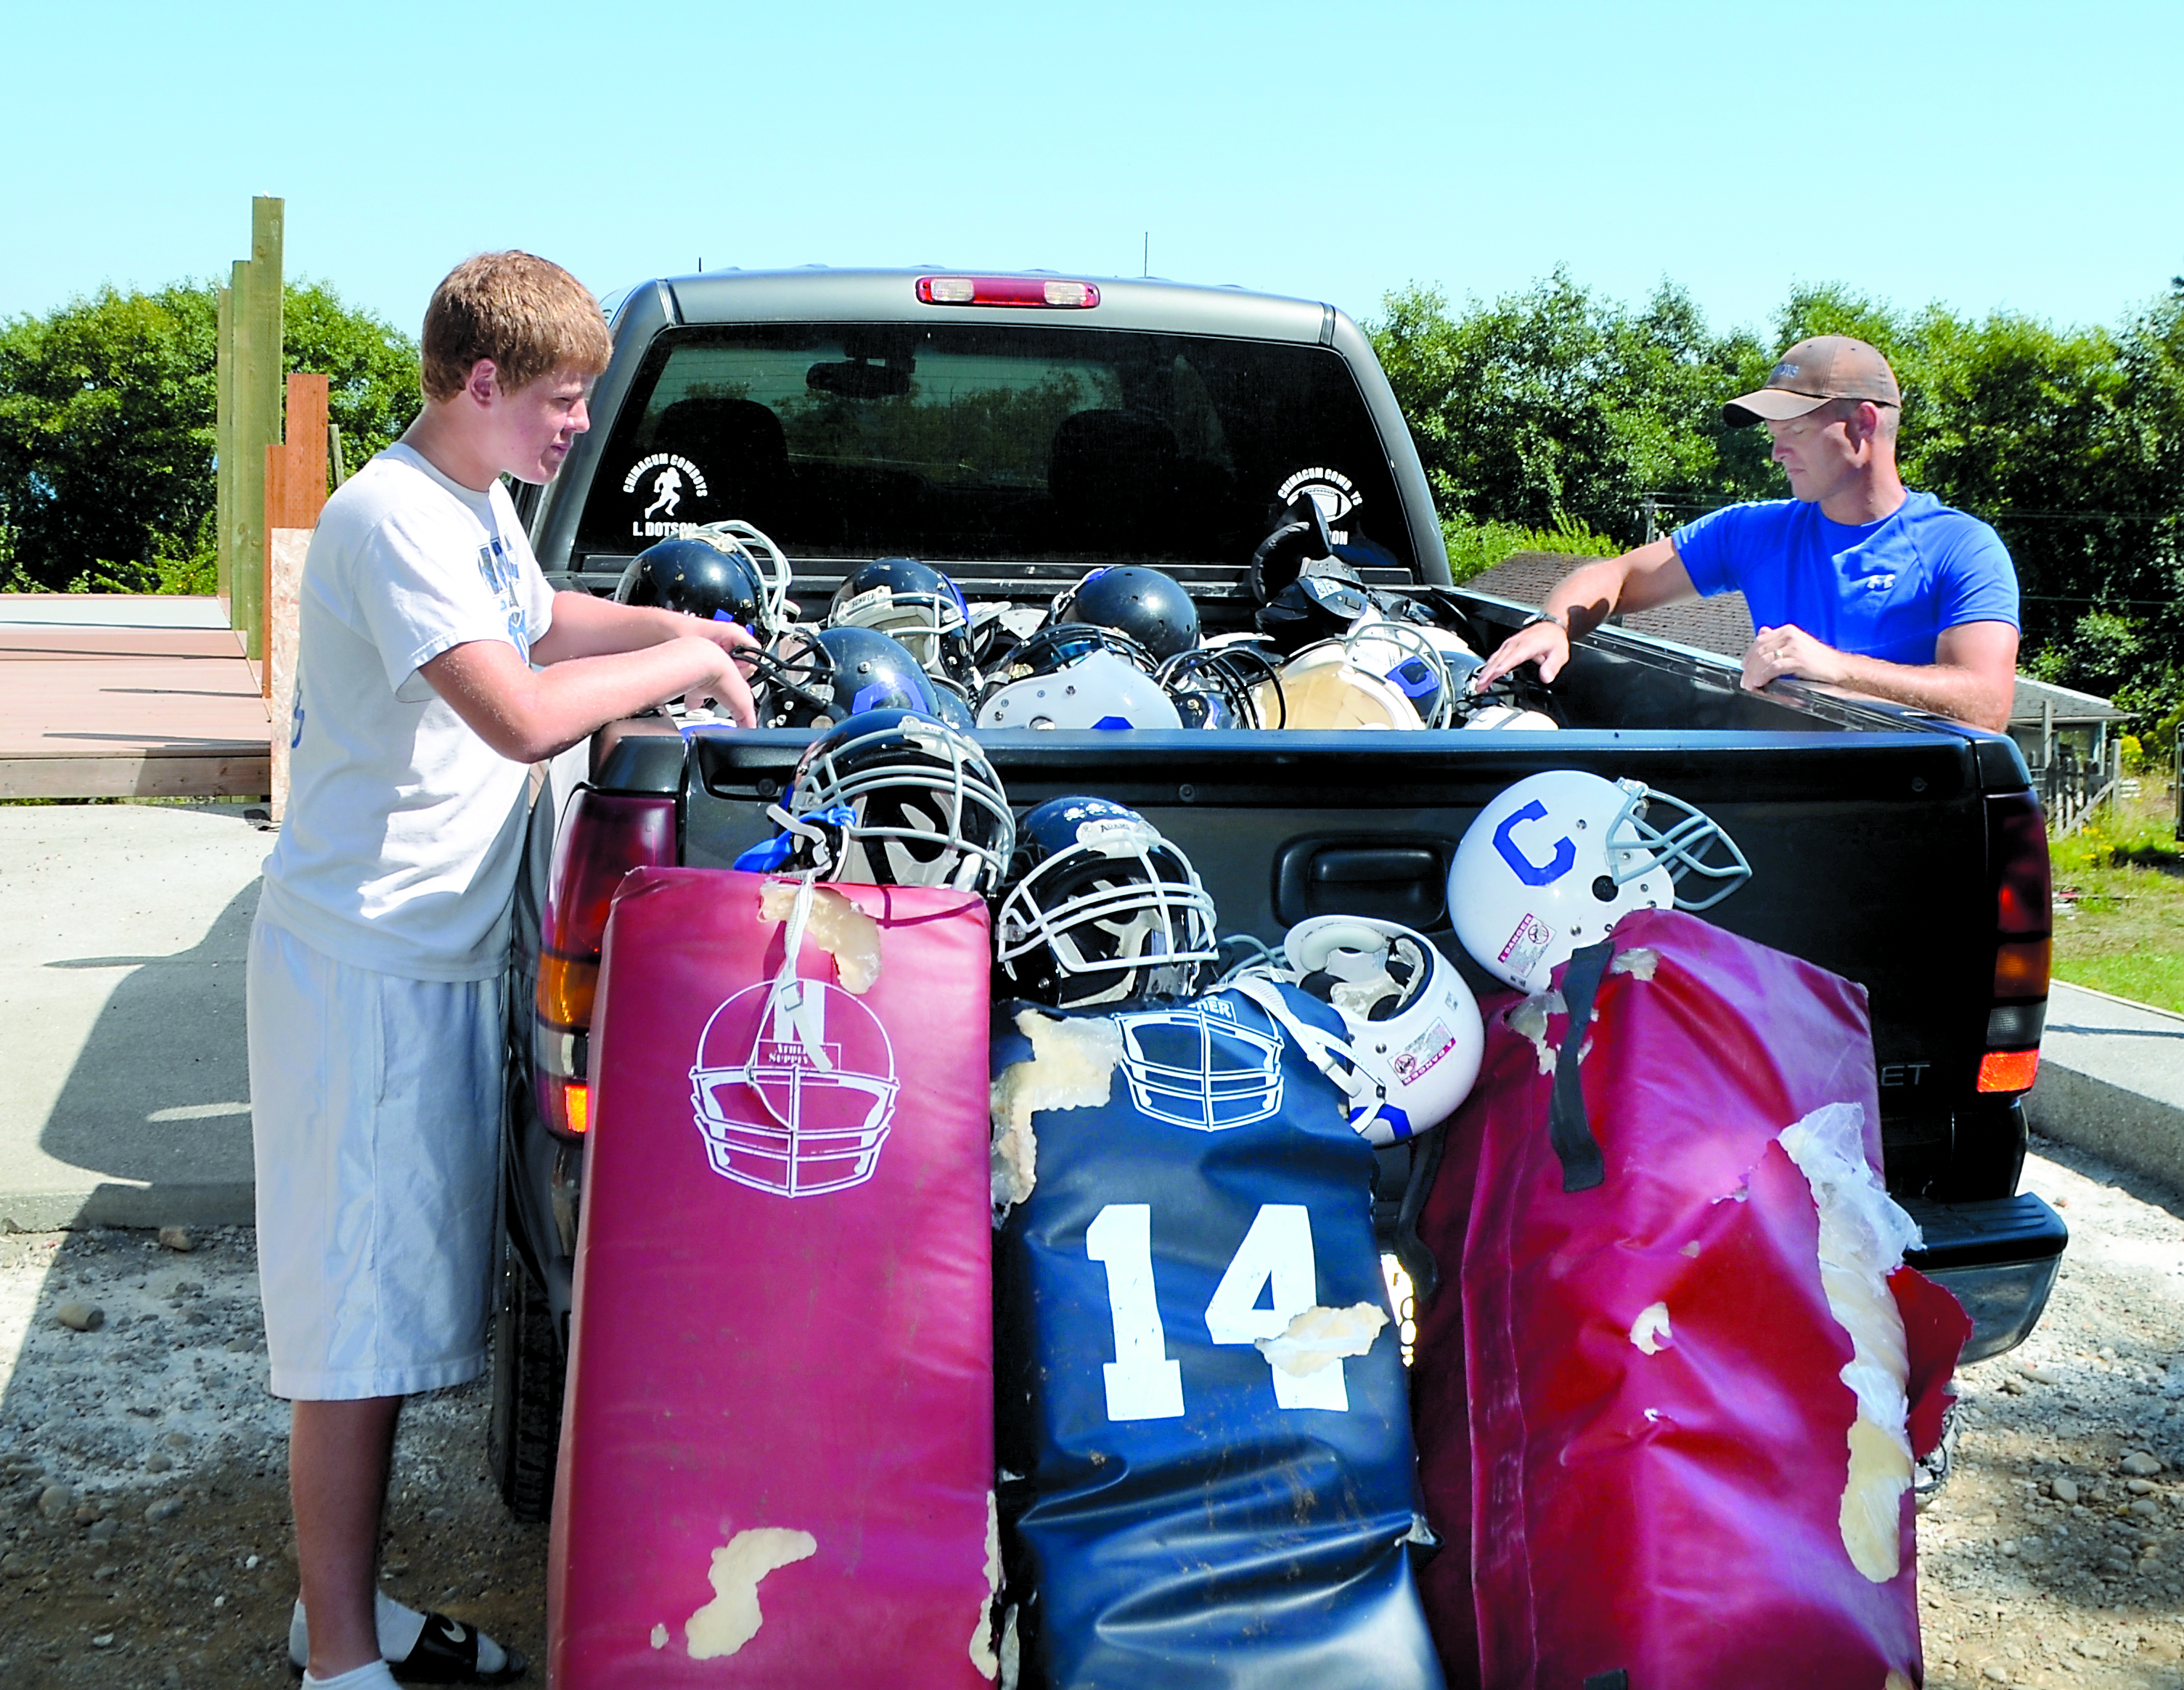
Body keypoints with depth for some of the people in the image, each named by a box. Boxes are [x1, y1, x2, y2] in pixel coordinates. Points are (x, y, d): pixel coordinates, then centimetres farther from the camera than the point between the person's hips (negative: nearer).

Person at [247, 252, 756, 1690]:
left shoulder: (481, 502, 12)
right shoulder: (391, 517, -19)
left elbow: (537, 620, 33)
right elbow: (520, 713, -30)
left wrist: (664, 628, 16)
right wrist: (675, 664, -16)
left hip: (446, 956, 10)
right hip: (367, 965, -10)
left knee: (401, 1301, 16)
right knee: (361, 1315, -3)